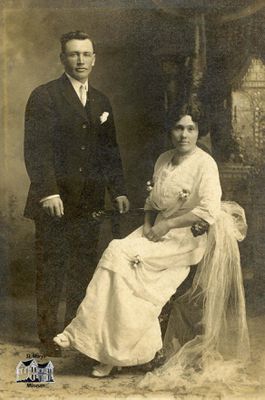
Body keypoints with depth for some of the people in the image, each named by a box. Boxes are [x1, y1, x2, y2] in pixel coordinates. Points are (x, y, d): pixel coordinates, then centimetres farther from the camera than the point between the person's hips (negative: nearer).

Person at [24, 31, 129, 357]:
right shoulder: (44, 96, -3)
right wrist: (48, 192, -18)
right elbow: (35, 149, -10)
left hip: (88, 202, 5)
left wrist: (118, 190, 9)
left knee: (84, 269, 8)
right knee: (50, 270, 4)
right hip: (54, 201, -5)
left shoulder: (101, 102, 15)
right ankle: (48, 337, 15)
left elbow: (110, 150, 18)